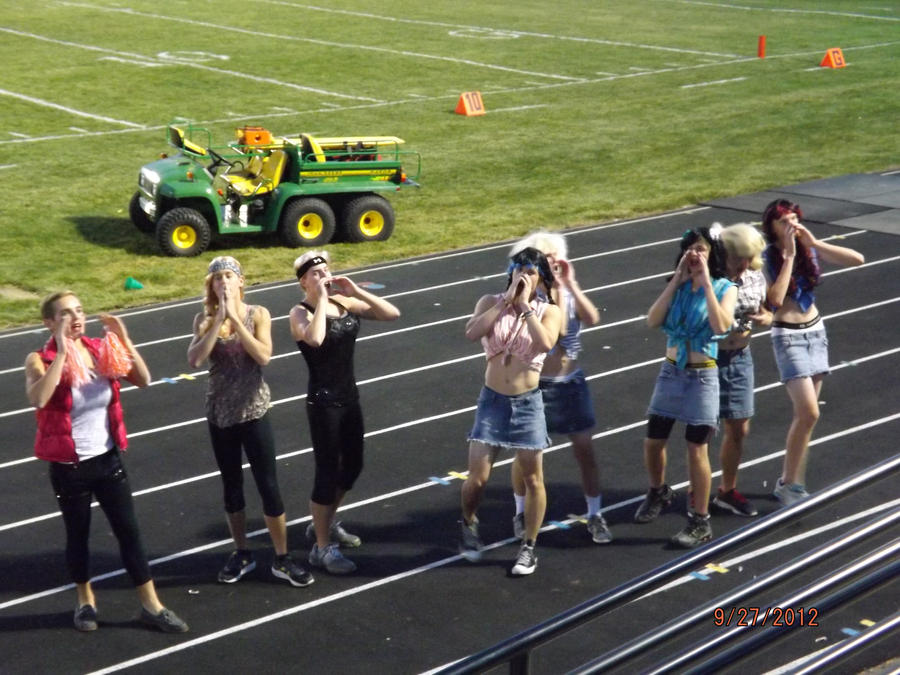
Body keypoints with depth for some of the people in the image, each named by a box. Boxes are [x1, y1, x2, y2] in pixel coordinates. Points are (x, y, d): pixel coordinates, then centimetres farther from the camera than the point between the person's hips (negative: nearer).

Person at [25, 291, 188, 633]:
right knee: (78, 534, 14)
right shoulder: (40, 360, -14)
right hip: (69, 466, -3)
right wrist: (61, 352, -34)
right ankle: (85, 600, 37)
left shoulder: (101, 350, -3)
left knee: (129, 531, 7)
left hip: (108, 459, 3)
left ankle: (151, 605, 18)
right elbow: (37, 399, -35)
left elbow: (143, 380, -11)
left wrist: (124, 340, -21)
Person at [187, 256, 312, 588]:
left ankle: (282, 559, 14)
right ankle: (242, 554, 29)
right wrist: (219, 320, -22)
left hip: (254, 411, -2)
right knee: (232, 486, 14)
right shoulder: (205, 319, -3)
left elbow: (263, 356, -21)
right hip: (220, 414, 2)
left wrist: (235, 317, -22)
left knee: (268, 486, 1)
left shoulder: (258, 314, -6)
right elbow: (194, 359, -18)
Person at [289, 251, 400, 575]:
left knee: (352, 465, 18)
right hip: (323, 401, -7)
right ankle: (322, 548, 12)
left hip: (349, 397, 7)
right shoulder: (301, 312, -13)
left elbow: (392, 314, -2)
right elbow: (314, 338, -37)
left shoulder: (344, 303, 3)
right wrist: (321, 300, -25)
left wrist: (356, 292, -11)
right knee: (328, 471, -1)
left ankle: (325, 523, 41)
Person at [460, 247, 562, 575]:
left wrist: (525, 305, -17)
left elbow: (545, 343, -24)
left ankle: (528, 547, 21)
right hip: (492, 400, 1)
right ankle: (468, 523, 30)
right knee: (476, 478, -1)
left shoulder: (549, 311, -3)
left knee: (532, 479, 5)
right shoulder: (491, 302, 0)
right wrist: (507, 299, -17)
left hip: (527, 403, 0)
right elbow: (472, 332, -20)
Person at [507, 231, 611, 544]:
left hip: (571, 382, 3)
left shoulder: (569, 292, -1)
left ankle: (595, 515, 16)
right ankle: (522, 513, 27)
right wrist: (556, 290, -23)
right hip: (537, 384, -3)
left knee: (585, 450, 5)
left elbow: (593, 319, -20)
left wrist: (570, 284, -21)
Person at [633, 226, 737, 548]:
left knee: (696, 448, -3)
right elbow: (653, 320, -10)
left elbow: (721, 325, -24)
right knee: (653, 441, 11)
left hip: (702, 376, -4)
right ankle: (658, 492, 39)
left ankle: (700, 522, 8)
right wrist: (677, 281, -11)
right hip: (671, 372, 4)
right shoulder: (676, 284, 3)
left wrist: (706, 284, -21)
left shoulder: (724, 288, -6)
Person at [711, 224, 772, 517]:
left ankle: (728, 490, 32)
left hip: (740, 359, 6)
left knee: (738, 429, 14)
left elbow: (765, 310, 13)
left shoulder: (755, 278, -1)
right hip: (709, 359, -6)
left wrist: (766, 318, -9)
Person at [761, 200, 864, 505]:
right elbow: (775, 299, -25)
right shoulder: (767, 259, -11)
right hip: (788, 336, -5)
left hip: (816, 331, 5)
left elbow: (858, 259, -9)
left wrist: (814, 243, -16)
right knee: (808, 413, -13)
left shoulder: (810, 249, 0)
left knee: (804, 414, 8)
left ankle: (794, 480, 18)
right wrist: (789, 255, -20)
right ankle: (787, 483, 1)